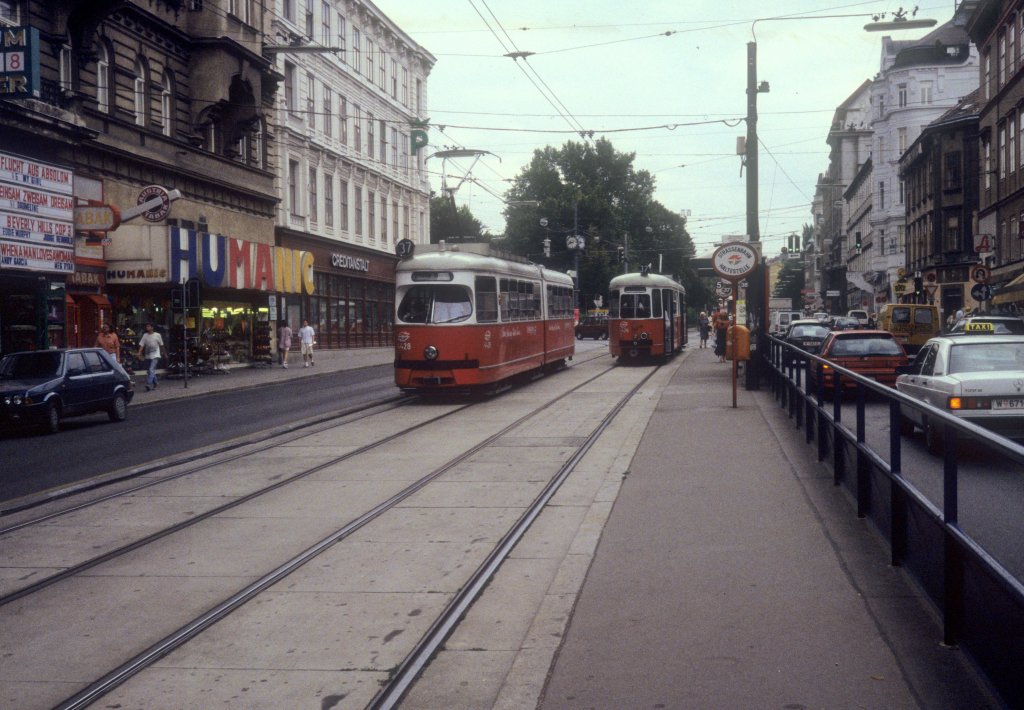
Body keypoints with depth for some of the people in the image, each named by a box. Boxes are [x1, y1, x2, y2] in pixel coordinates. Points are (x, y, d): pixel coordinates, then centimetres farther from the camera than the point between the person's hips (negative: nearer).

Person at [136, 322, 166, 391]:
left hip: (155, 355, -4)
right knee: (152, 370, 14)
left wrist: (163, 352, 17)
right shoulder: (145, 335, 3)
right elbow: (141, 345, -3)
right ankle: (155, 384, 30)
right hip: (148, 356, 4)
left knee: (151, 370, -17)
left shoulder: (157, 335, -2)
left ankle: (148, 384, -22)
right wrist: (139, 353, -16)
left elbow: (161, 345, 9)